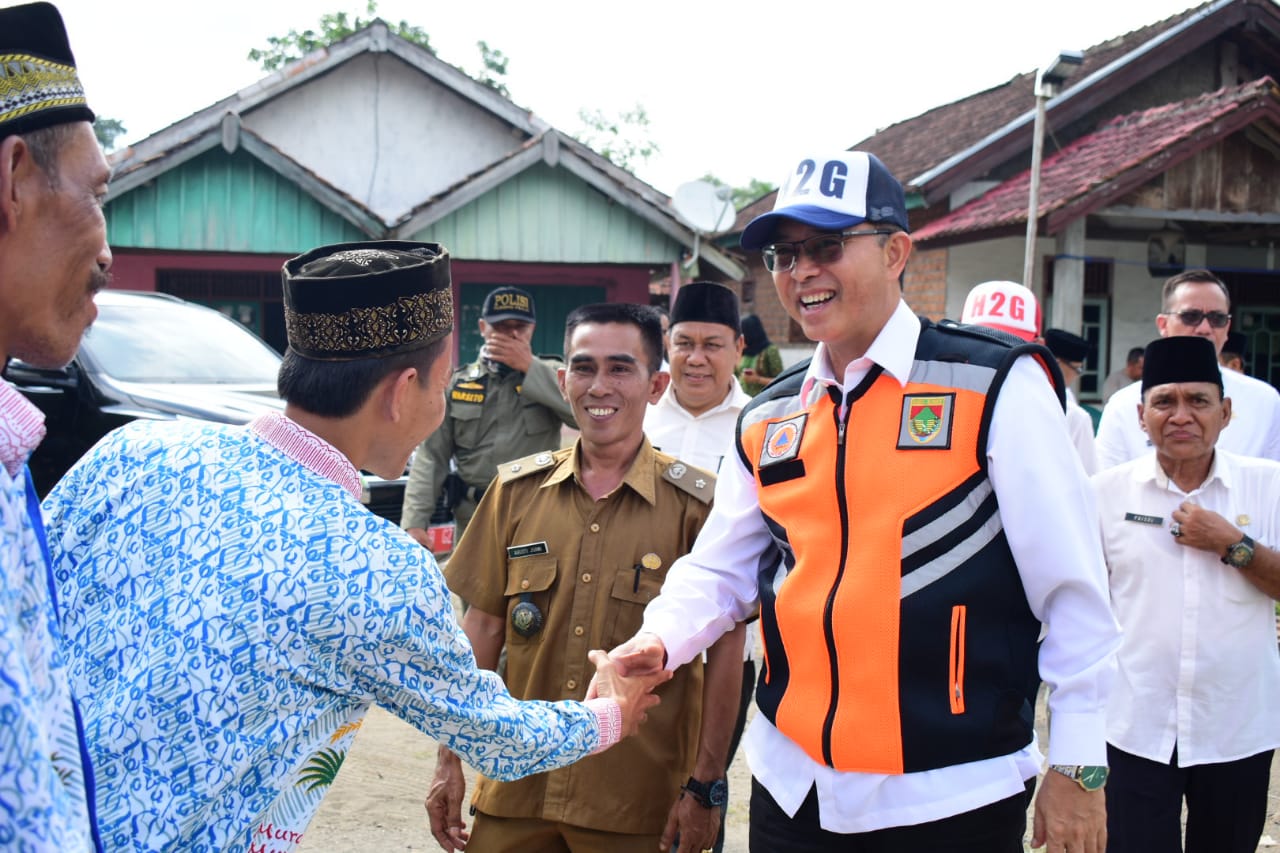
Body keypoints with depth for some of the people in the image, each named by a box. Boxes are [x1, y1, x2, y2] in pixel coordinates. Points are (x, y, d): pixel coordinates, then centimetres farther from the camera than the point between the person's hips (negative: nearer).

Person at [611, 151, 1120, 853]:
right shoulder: (767, 420, 7)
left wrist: (1076, 767, -7)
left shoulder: (996, 386, -9)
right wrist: (660, 639, -9)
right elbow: (718, 571, 11)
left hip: (953, 793, -4)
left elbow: (1071, 589, -8)